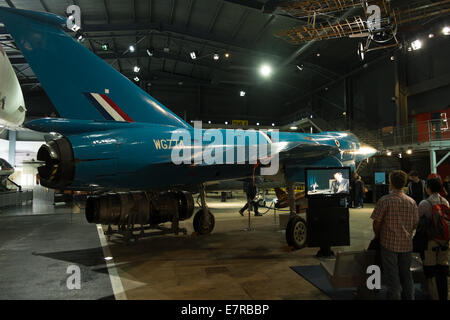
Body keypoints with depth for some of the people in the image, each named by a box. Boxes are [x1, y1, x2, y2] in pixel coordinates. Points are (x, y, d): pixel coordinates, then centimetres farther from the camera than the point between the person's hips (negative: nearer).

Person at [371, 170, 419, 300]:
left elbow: (376, 222, -11)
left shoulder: (384, 200, -14)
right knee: (406, 275, 18)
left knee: (392, 276, 5)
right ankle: (409, 297, 27)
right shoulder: (411, 202, 0)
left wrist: (377, 236, 7)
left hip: (389, 243, -4)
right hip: (406, 244, 4)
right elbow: (415, 224, 7)